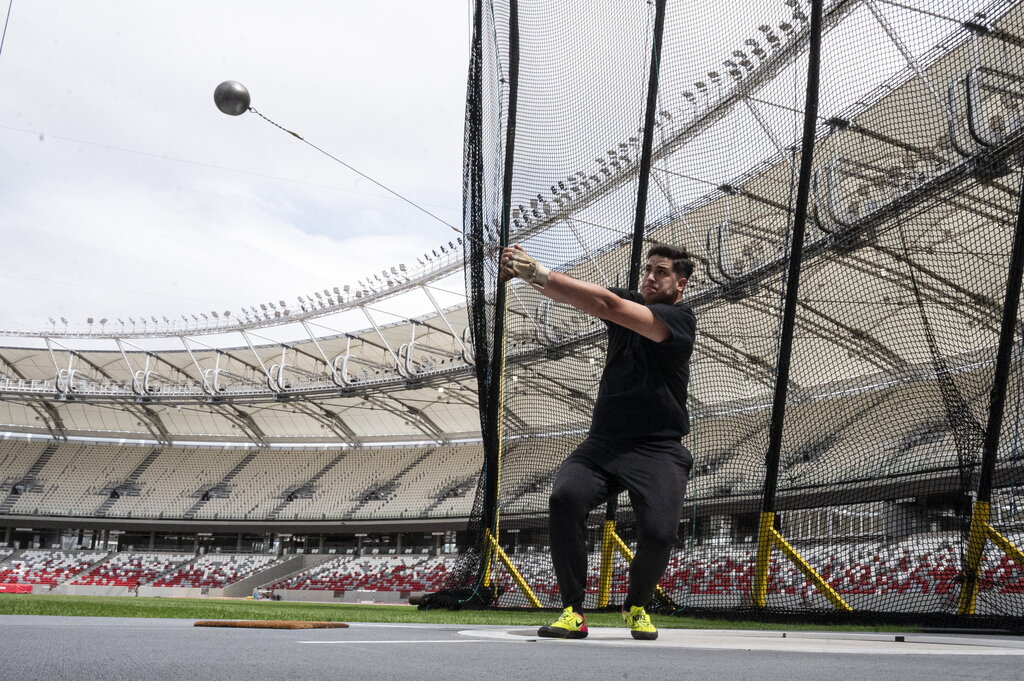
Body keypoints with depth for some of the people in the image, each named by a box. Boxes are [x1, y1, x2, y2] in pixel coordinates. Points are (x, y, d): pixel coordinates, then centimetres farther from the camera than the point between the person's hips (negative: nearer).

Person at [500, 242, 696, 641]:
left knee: (659, 532, -22)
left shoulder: (679, 318, -9)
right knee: (566, 497, -25)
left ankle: (637, 606, 12)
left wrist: (540, 275, -28)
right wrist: (525, 273, -27)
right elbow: (574, 294, -6)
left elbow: (608, 305, -23)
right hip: (602, 444, 4)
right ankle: (573, 611, -14)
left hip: (658, 452, -4)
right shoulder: (629, 301, 9)